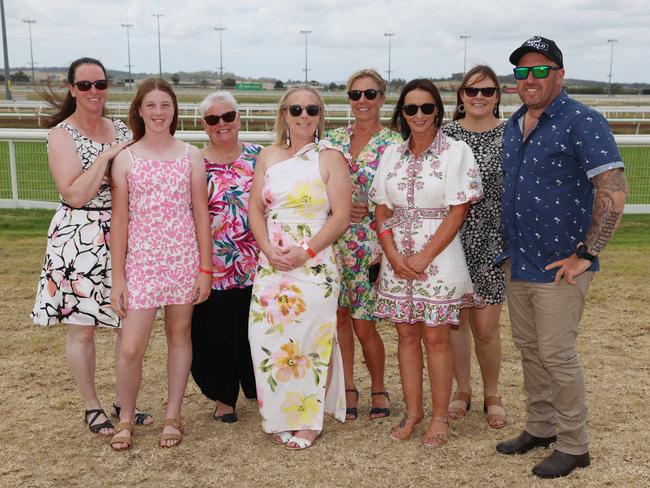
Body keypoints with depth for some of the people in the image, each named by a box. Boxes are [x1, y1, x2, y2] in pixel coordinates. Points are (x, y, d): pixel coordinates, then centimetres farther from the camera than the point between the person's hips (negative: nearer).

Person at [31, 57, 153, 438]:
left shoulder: (122, 130, 8)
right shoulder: (62, 134, -7)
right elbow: (74, 194, -17)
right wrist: (107, 156, -18)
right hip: (80, 239, -5)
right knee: (82, 327, 4)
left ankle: (124, 401, 26)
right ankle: (92, 406, 22)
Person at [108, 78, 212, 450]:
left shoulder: (191, 156, 3)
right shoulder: (125, 159, 1)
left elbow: (202, 215, 4)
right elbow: (120, 220, 0)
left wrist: (205, 268, 0)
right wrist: (117, 277, -2)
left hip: (184, 258, 1)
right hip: (141, 261, -1)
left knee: (179, 335, 11)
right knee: (131, 348, -3)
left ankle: (173, 416, 26)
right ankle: (126, 418, 21)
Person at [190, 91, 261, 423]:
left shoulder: (259, 156, 4)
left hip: (255, 266, 1)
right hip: (213, 268, -1)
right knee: (214, 332, 6)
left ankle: (256, 386, 33)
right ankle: (224, 397, 26)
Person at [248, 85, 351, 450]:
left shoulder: (330, 158, -1)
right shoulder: (268, 157, 12)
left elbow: (341, 216, -7)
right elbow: (255, 208, 9)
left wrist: (305, 251, -15)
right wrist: (269, 249, -7)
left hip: (315, 264, -4)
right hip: (272, 263, 4)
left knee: (312, 339, 0)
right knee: (270, 339, 3)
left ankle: (310, 421, 15)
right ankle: (282, 418, 19)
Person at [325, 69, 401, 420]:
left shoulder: (394, 145, -4)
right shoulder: (333, 139, 7)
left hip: (370, 245, -4)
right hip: (334, 243, 4)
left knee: (363, 324, 0)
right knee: (339, 314, 8)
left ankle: (378, 389, 23)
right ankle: (348, 388, 25)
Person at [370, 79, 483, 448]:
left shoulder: (456, 151, -5)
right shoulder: (391, 155, 9)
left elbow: (458, 212, -10)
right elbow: (382, 212, 8)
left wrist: (424, 258, -14)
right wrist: (394, 256, -7)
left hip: (439, 259, -4)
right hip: (397, 261, 4)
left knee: (436, 337, 1)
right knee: (407, 334, 10)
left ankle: (440, 417, 16)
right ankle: (413, 411, 23)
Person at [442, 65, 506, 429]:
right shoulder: (445, 134, 4)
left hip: (493, 243, -2)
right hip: (451, 240, 2)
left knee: (485, 327, -1)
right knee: (455, 319, 9)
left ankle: (492, 394, 23)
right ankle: (463, 390, 28)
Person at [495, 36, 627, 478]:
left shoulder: (582, 122, -14)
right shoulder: (514, 126, 10)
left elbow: (615, 193, -20)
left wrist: (585, 254, -19)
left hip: (559, 268, -7)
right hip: (517, 263, 8)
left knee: (557, 355, 0)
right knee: (529, 349, 16)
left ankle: (574, 446, 17)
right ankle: (540, 428, 32)